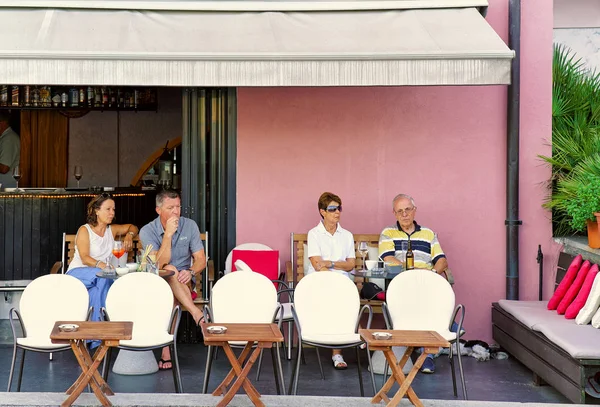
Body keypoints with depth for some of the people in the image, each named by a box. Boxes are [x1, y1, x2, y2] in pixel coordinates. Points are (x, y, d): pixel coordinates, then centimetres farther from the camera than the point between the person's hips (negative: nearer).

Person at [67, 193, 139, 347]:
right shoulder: (84, 230, 0)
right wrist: (101, 265, -32)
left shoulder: (111, 230, 18)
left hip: (103, 276, 4)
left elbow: (132, 227, 36)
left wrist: (129, 235, 12)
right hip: (78, 274, -4)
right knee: (101, 277, -38)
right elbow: (85, 258, -14)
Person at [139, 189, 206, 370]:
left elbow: (201, 259, -3)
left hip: (183, 283, 2)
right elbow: (160, 264, -22)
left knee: (170, 298, -35)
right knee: (170, 271, -37)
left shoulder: (189, 226, -1)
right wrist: (168, 234, -29)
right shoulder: (147, 231, -9)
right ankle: (197, 314, -42)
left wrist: (190, 272, -27)